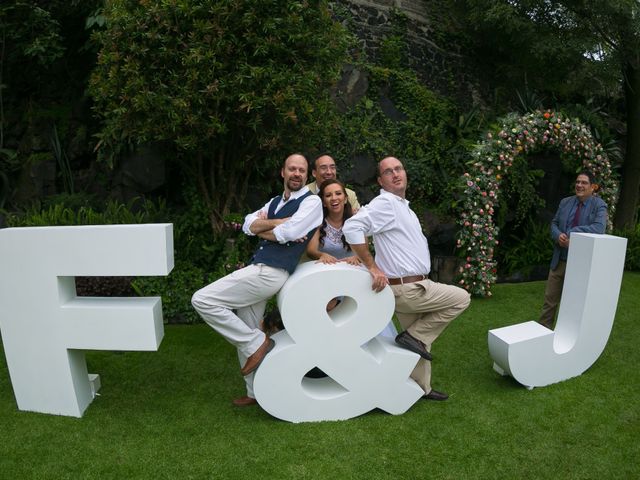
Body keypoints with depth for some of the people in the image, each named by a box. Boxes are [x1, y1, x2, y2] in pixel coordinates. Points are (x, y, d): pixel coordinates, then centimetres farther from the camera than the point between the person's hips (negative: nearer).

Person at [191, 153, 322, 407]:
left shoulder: (312, 201, -2)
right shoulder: (275, 202, 21)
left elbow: (286, 233, -16)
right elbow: (249, 225, 6)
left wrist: (261, 229, 2)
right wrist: (281, 222, -8)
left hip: (270, 272, -8)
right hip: (257, 270, 8)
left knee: (202, 300, -14)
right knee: (245, 334, 16)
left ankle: (257, 342, -3)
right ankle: (256, 392, 31)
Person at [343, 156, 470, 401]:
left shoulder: (402, 205, 16)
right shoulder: (385, 203, -16)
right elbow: (352, 227, -29)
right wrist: (373, 267, -25)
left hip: (408, 288, 9)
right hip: (406, 289, -9)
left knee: (419, 341, 19)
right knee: (461, 298, -3)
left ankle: (421, 388, 33)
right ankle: (414, 336, 1)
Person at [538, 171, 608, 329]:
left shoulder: (599, 205, -7)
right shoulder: (565, 202, 7)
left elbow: (599, 228, -23)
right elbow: (554, 223, 11)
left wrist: (571, 233, -24)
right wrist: (558, 235, -11)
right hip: (559, 260, 4)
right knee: (550, 298, 9)